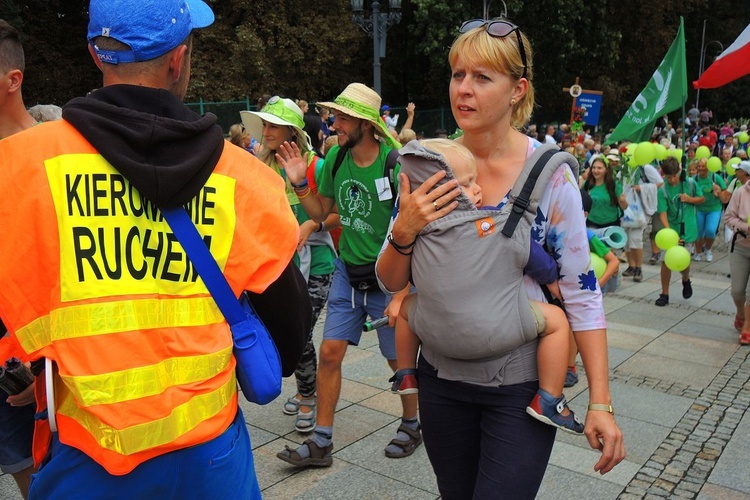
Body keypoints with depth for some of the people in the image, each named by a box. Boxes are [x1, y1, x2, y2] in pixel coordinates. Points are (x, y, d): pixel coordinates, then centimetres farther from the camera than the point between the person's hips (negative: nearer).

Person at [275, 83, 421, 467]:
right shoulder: (336, 158, -2)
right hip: (347, 272, 5)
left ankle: (411, 425, 37)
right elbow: (321, 213, 9)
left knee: (400, 359, 11)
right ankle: (321, 442, 18)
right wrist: (299, 183, -8)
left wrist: (402, 295, -21)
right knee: (329, 353, 4)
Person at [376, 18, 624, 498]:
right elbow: (392, 281, -1)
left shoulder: (549, 173, -13)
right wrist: (404, 231, -21)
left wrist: (600, 402, -13)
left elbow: (582, 292, -10)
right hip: (441, 376, 4)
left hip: (521, 386, -3)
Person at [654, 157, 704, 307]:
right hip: (671, 229, -1)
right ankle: (664, 294, 12)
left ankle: (686, 281, 38)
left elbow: (702, 199, 8)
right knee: (666, 261, -1)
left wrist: (690, 199, -14)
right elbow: (663, 214, -18)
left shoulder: (690, 183, -6)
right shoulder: (663, 190, -12)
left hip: (688, 230, 1)